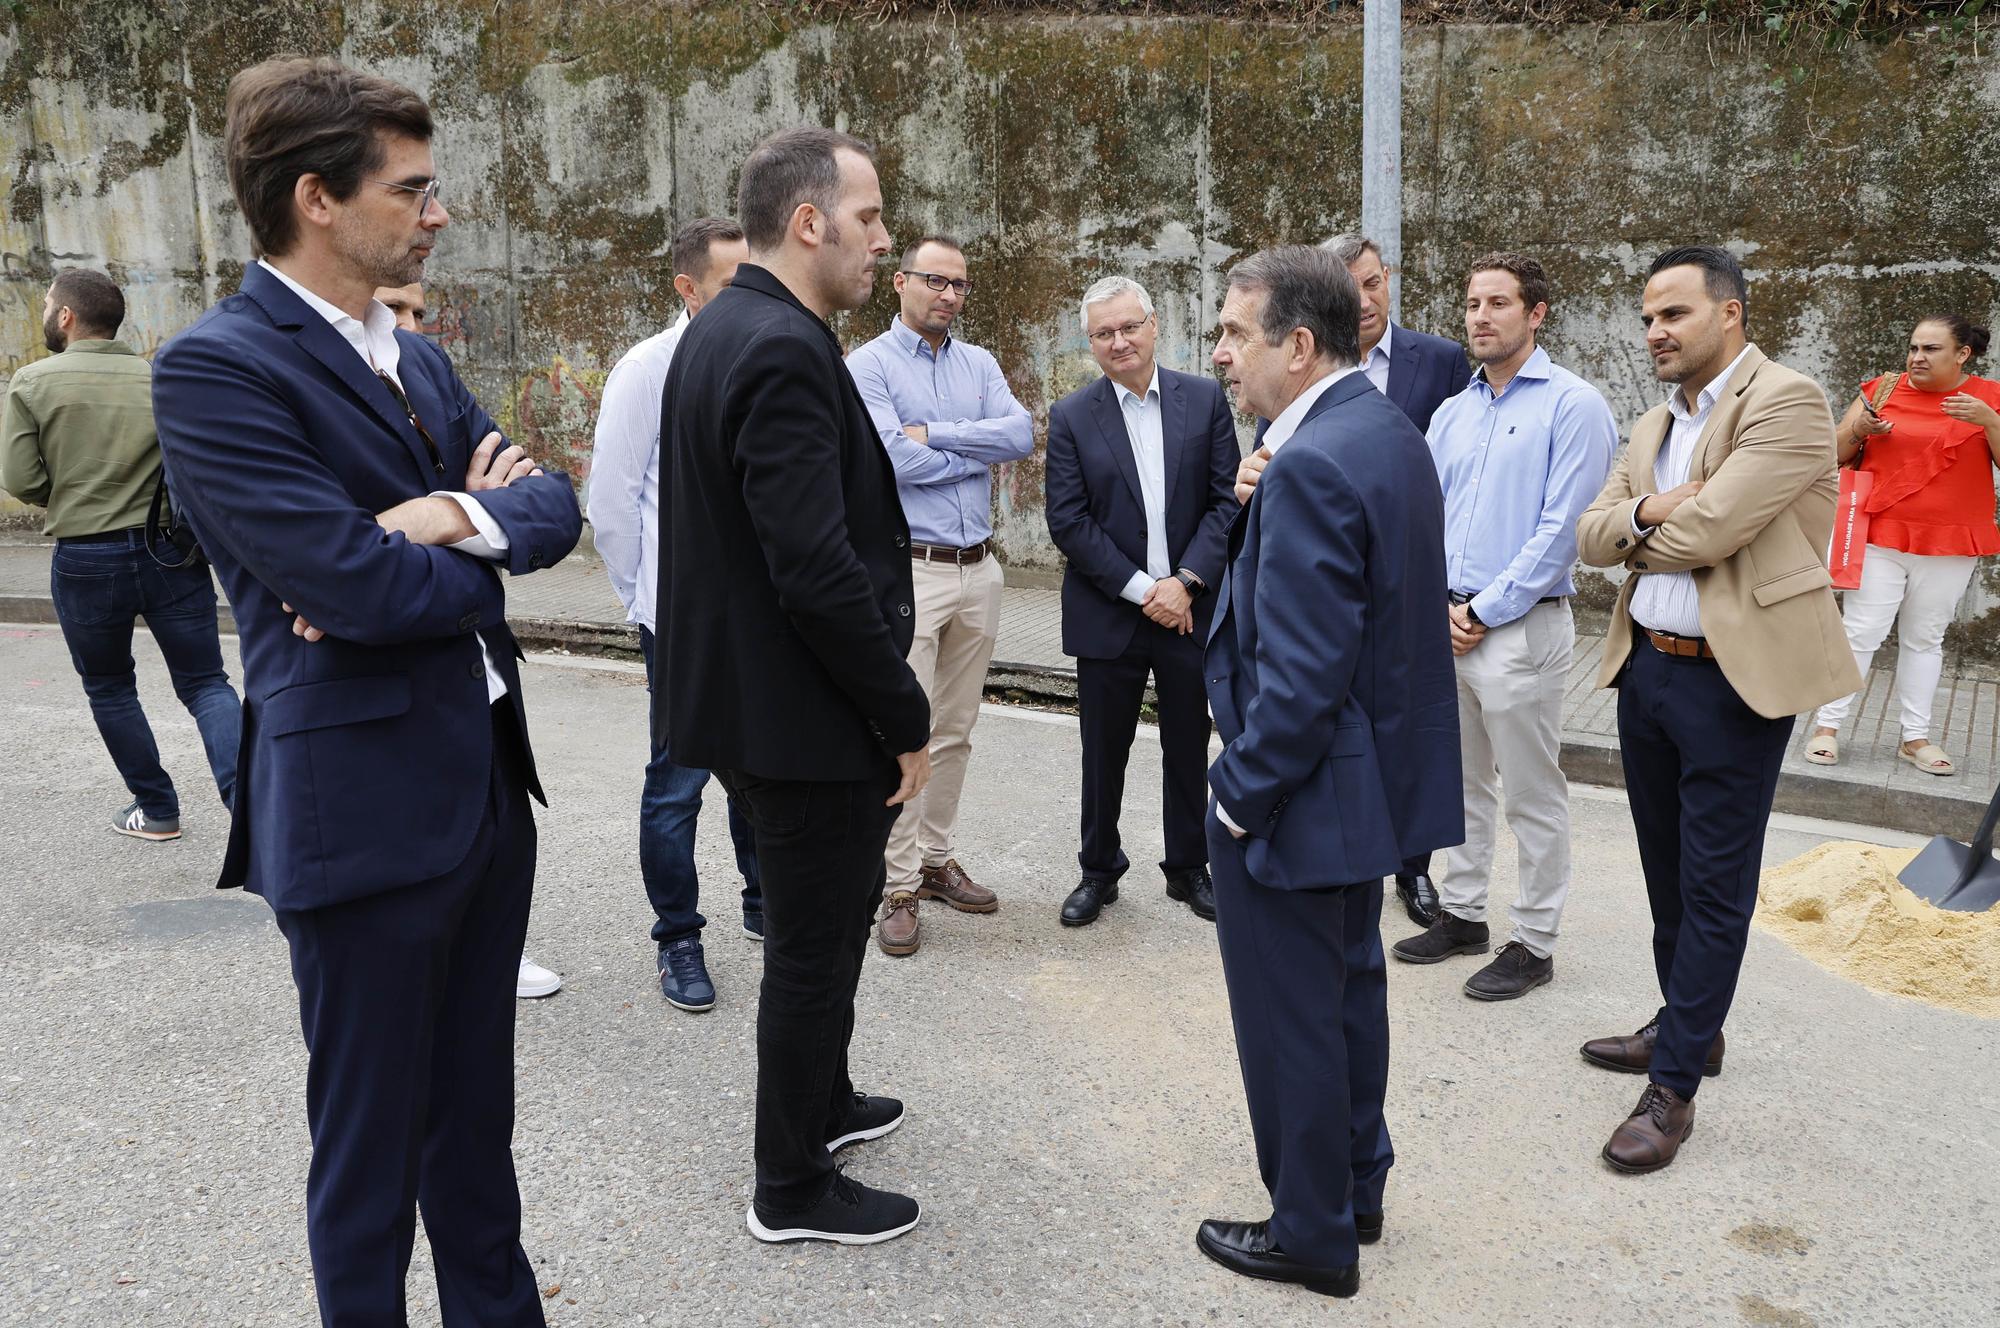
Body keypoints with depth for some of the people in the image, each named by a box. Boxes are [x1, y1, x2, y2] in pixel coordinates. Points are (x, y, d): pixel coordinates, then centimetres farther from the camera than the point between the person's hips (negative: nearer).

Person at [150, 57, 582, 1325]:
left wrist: (453, 519, -16)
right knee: (371, 1143, 10)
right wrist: (484, 536, -5)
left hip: (491, 781, 8)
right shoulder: (216, 365, -14)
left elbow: (555, 503, 5)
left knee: (476, 1111, 21)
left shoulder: (419, 359, 11)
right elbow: (358, 581, -23)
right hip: (364, 809, -7)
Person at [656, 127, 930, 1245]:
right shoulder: (785, 353, -23)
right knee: (816, 947, 7)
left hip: (749, 690, 10)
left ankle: (822, 1101, 46)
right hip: (809, 719, -10)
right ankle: (795, 1188, 25)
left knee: (832, 916, 26)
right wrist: (907, 717, -17)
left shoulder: (722, 332, 10)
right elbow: (819, 572, -28)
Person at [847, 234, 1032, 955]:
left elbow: (1022, 433, -5)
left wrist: (934, 434, -13)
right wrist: (981, 451, -6)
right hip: (909, 571, -5)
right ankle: (899, 887, 5)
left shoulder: (979, 364, 12)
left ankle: (937, 860, 26)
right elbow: (893, 459, -18)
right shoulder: (868, 365, -3)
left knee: (955, 733, 13)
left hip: (979, 570, 6)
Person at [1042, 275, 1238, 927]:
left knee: (1188, 748, 12)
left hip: (1190, 606, 1)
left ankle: (1188, 868, 28)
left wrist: (1186, 581, -13)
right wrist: (1141, 590, -13)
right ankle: (1099, 869, 27)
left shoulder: (1205, 399, 1)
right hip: (1108, 615, -1)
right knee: (1104, 751, 9)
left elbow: (1228, 500, -2)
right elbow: (1068, 522, -8)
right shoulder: (1071, 416, -2)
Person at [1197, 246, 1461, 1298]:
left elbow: (1302, 676, -28)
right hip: (1380, 771, 10)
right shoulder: (1391, 432, 6)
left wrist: (1244, 795, -17)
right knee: (1351, 990, 23)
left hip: (1303, 791, -10)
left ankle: (1312, 1235, 26)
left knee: (1291, 1021, 8)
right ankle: (1356, 1190, 41)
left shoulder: (1311, 465, -26)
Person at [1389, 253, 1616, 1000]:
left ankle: (1534, 944, 16)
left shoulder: (1572, 405, -8)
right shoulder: (1451, 413, 12)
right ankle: (1462, 915, 30)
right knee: (1460, 782, 17)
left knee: (1533, 798, 4)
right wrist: (1441, 607, -3)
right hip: (1445, 623, 7)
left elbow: (1561, 528, -15)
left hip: (1520, 626, -7)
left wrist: (1484, 613, -14)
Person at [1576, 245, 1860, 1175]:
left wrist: (1637, 532, -2)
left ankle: (1673, 1088, 8)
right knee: (1668, 872, 18)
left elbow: (1705, 531, -22)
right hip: (1646, 669, 8)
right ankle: (1688, 1028, 36)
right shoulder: (1652, 428, 13)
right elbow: (1591, 539, 7)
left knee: (1713, 887, 0)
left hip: (1734, 678, -8)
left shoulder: (1785, 403, -13)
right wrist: (1645, 513, -14)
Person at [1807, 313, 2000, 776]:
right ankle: (1828, 725, 4)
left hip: (1949, 545, 1)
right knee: (1861, 631, -3)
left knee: (1925, 638, 9)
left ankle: (1916, 738, 17)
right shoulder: (1883, 389, 2)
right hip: (1880, 534, -1)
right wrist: (1860, 429, -14)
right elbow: (1836, 452, 7)